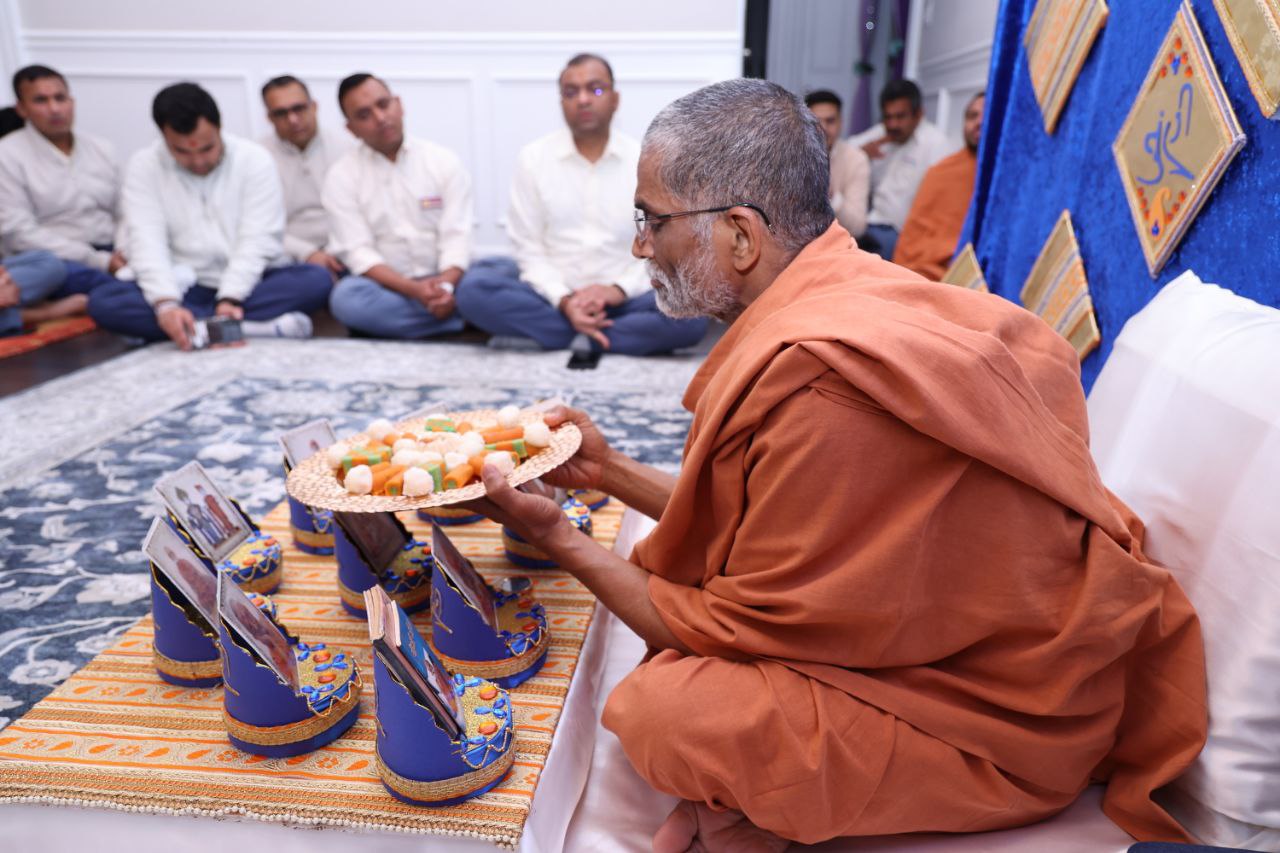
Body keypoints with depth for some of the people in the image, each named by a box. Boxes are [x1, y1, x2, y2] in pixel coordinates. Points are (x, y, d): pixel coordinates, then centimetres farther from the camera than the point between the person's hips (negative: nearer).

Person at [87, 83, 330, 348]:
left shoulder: (255, 159, -5)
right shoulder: (143, 166, -1)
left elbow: (258, 239, -13)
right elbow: (147, 242, -13)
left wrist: (230, 299, -27)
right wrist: (166, 304, -31)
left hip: (248, 285, -1)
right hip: (186, 288, 2)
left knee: (317, 280, -28)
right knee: (102, 301, -25)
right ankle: (261, 326, -33)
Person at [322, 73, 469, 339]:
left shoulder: (444, 161, 3)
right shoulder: (342, 176, 1)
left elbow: (457, 236, -6)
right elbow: (358, 252, -8)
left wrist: (446, 286, -27)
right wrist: (414, 290, -25)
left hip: (444, 282, -1)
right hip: (388, 287, 1)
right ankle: (469, 315, -25)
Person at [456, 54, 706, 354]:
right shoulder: (533, 158, 3)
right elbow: (529, 248, 0)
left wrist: (619, 289, -18)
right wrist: (564, 300, -18)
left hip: (622, 298, -1)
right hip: (552, 298, 1)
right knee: (475, 289, -27)